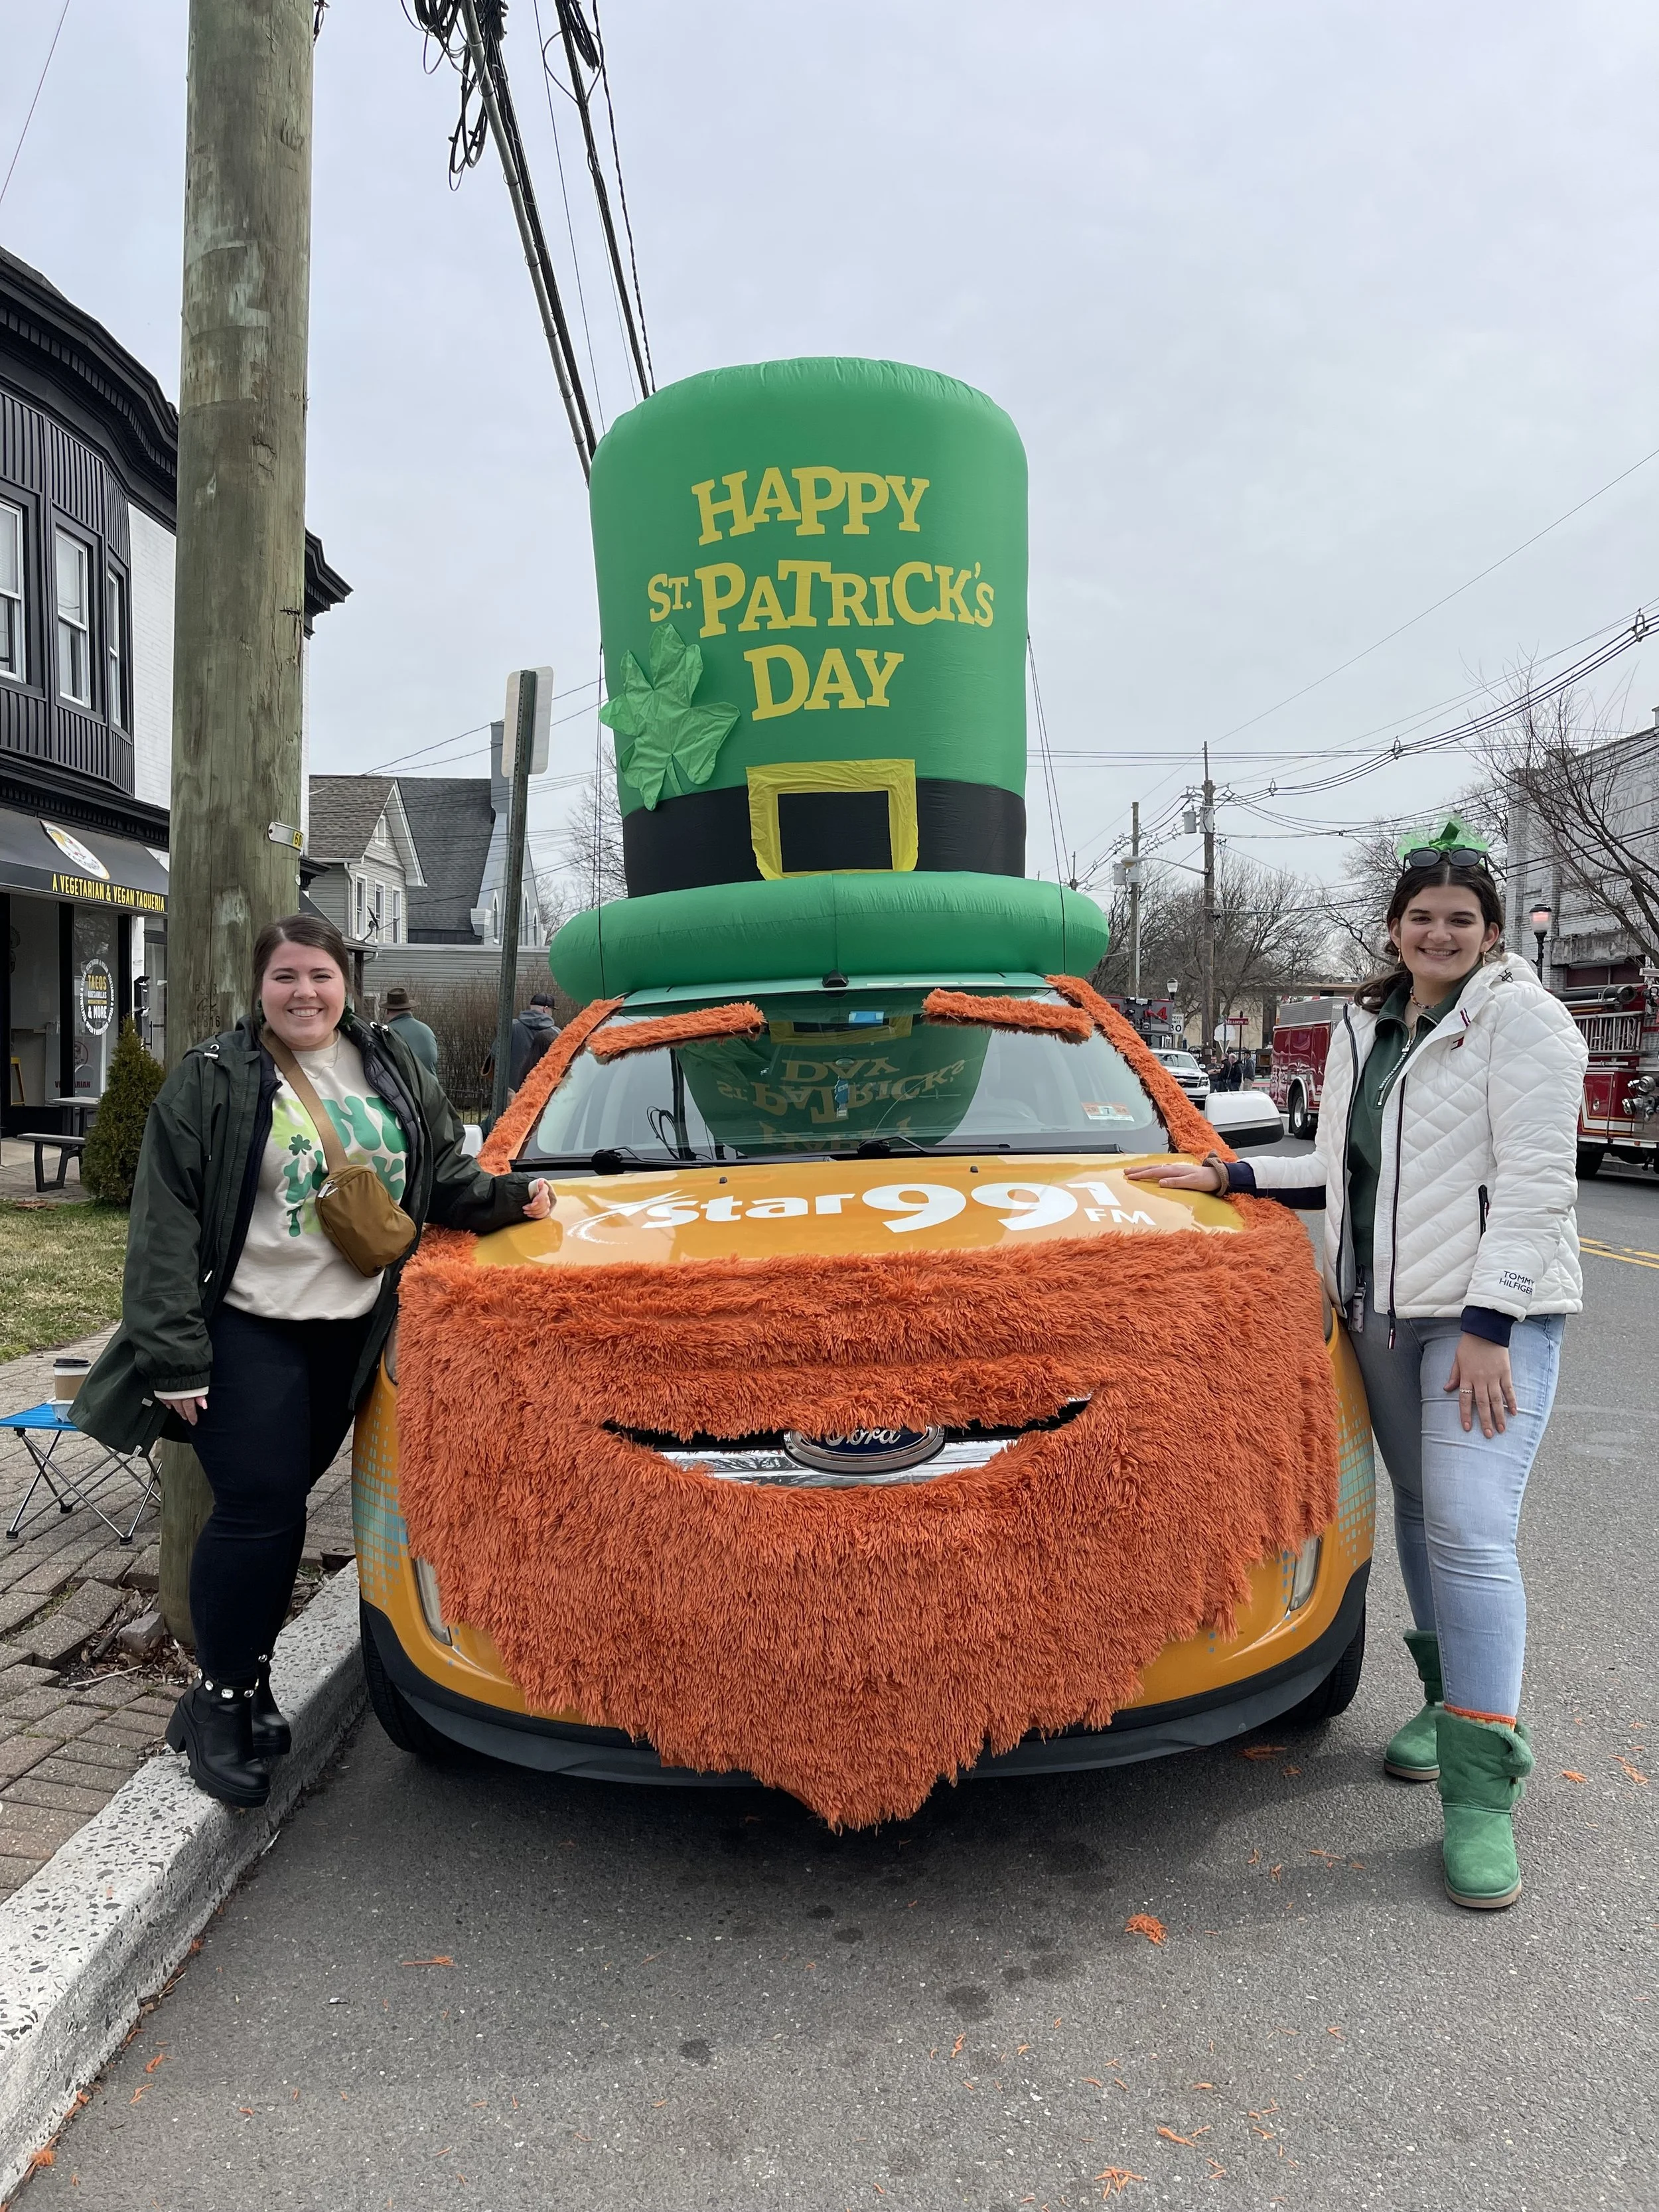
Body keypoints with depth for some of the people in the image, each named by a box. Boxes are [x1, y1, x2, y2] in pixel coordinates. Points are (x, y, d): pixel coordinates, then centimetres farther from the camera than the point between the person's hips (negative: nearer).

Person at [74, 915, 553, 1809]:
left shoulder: (392, 1068, 8)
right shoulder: (211, 1080, -7)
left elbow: (444, 1176, 13)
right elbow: (165, 1223, -10)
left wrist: (509, 1197, -8)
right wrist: (175, 1355, -14)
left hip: (350, 1332, 5)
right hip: (246, 1331, -5)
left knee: (278, 1507, 14)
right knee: (258, 1511, -7)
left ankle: (244, 1682, 30)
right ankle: (218, 1702, 12)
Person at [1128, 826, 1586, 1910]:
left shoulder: (1522, 1020, -7)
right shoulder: (1363, 1030, 15)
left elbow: (1535, 1182, -13)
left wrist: (1488, 1323, -18)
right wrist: (1226, 1177, 11)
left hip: (1493, 1311, -6)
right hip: (1382, 1310, 7)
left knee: (1472, 1530, -13)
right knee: (1421, 1513, 14)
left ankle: (1482, 1790, -6)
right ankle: (1451, 1699, 32)